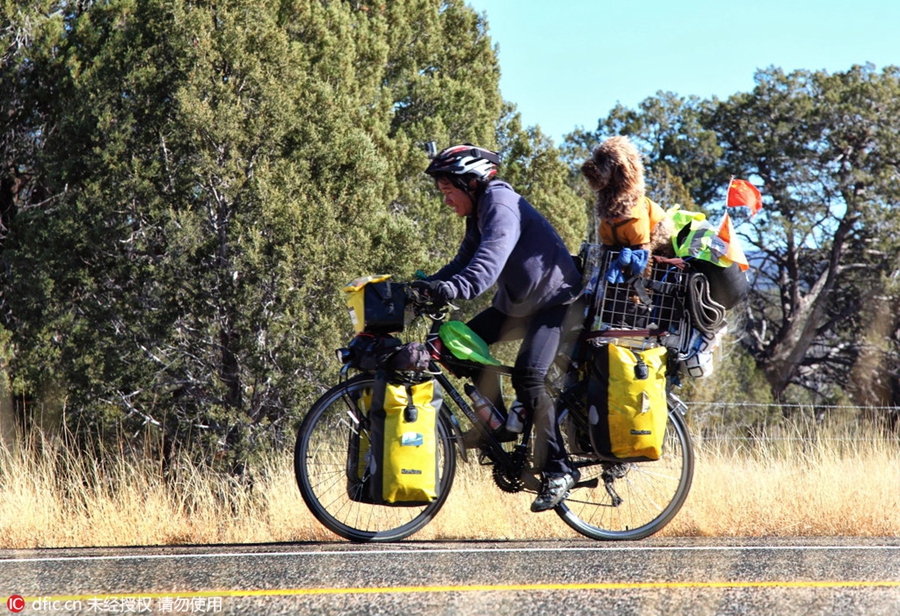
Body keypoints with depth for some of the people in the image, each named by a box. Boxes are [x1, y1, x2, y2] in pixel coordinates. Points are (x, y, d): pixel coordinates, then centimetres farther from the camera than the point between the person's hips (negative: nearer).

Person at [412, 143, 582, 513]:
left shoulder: (502, 206, -21)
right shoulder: (479, 214, 11)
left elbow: (490, 260, -38)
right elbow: (464, 261, 9)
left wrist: (454, 289, -52)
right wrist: (427, 286, -7)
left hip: (553, 299, -10)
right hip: (516, 304, 10)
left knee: (526, 378, -24)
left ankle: (558, 471, -19)